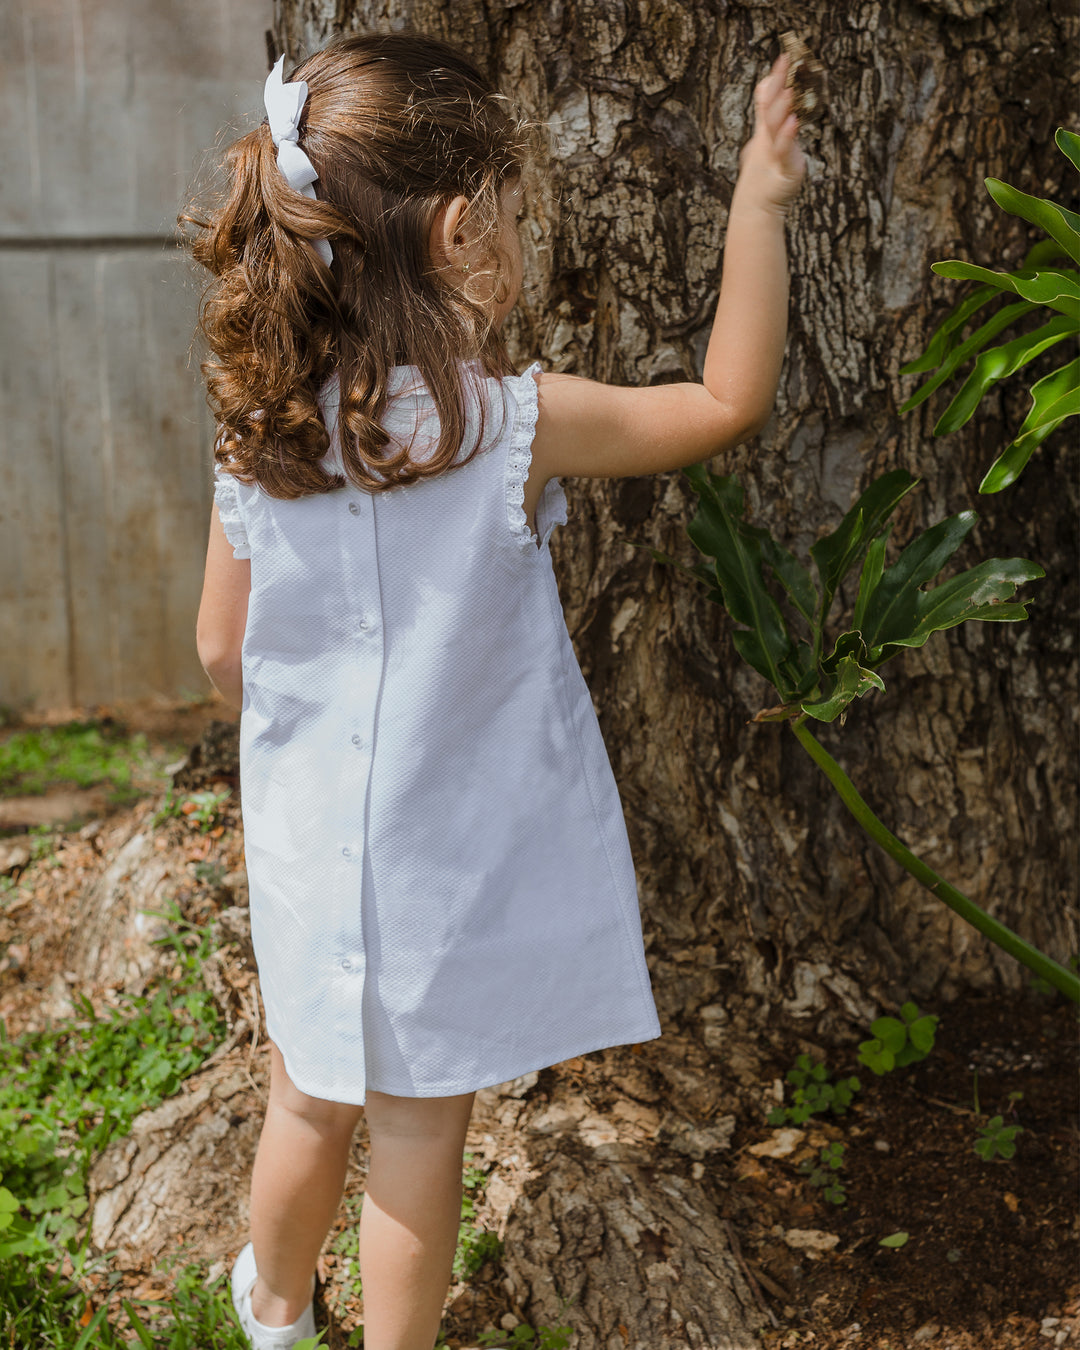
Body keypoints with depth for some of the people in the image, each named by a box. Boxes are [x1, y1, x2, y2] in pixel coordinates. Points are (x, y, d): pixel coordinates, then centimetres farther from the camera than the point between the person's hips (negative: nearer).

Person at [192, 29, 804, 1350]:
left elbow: (223, 650, 1)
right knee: (420, 1131, 14)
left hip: (310, 842, 4)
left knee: (310, 1103, 25)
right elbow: (729, 401, -12)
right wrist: (759, 202, -6)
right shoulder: (509, 424, -22)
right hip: (446, 859, -4)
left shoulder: (256, 433, -9)